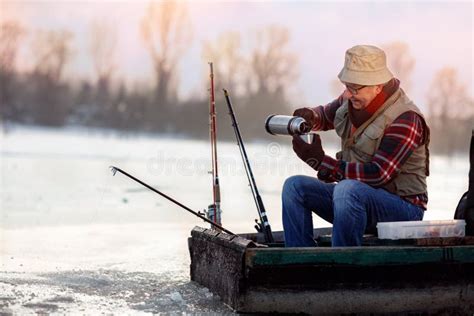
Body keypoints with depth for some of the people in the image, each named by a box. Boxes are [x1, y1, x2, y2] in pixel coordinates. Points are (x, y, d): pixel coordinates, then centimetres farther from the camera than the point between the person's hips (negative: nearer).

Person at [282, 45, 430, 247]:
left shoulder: (405, 120, -21)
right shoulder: (352, 101, 3)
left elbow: (378, 174, -26)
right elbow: (327, 115, 25)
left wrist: (322, 162, -26)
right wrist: (309, 117, -1)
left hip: (402, 205, -8)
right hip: (356, 196, 8)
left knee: (347, 189, -37)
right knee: (294, 186, -6)